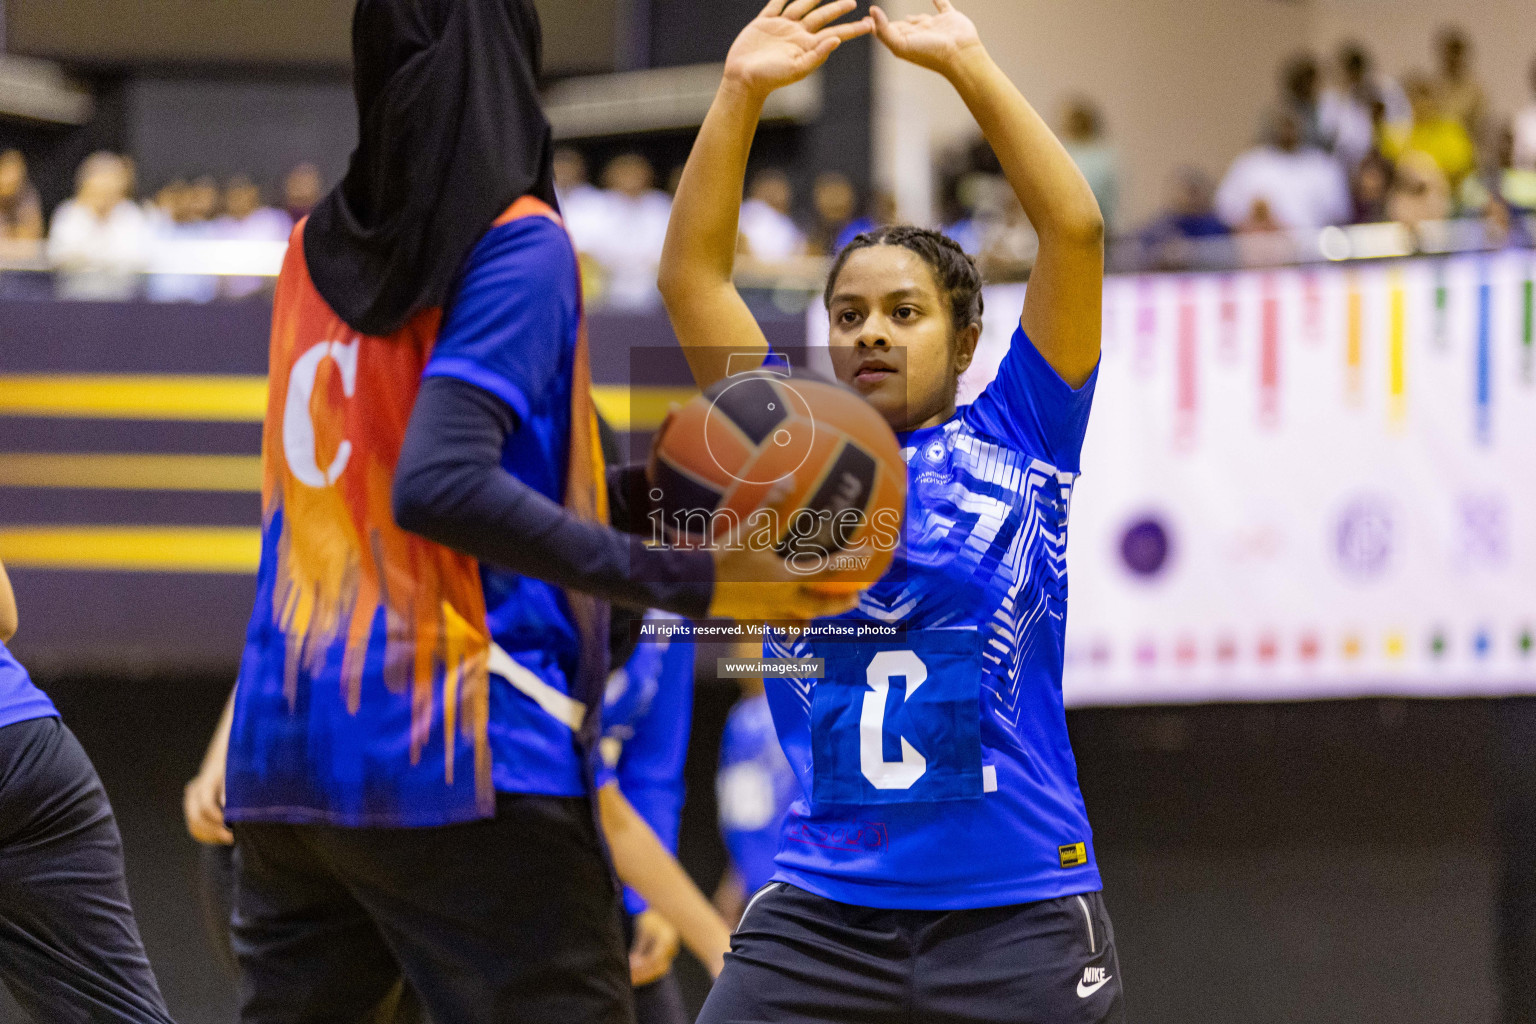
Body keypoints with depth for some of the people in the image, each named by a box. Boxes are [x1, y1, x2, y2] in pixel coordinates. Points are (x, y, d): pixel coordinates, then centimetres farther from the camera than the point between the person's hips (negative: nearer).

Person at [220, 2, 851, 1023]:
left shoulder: (317, 250, 13)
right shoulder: (519, 246, -8)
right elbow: (440, 490, -21)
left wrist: (645, 487, 12)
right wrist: (684, 580, -19)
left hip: (285, 752, 7)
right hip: (465, 750, -7)